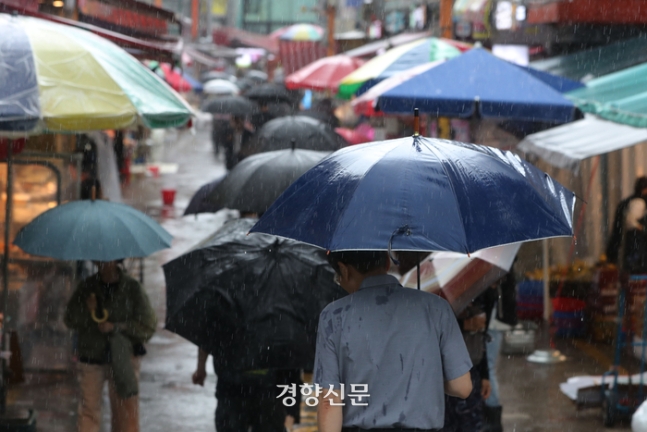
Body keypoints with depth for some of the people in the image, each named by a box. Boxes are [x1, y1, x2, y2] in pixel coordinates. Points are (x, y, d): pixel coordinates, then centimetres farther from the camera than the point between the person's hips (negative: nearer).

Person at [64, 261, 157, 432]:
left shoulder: (132, 288, -2)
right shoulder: (86, 287, 5)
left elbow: (148, 327, -4)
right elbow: (70, 320, 6)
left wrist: (116, 328, -14)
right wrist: (86, 310, -14)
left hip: (123, 358, -2)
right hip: (91, 358, 2)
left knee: (126, 411, -1)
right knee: (89, 409, -1)